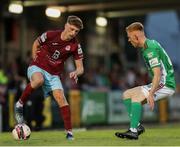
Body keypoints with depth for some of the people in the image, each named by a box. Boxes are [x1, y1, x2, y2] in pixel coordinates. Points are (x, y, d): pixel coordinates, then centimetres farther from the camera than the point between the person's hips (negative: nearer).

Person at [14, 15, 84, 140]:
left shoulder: (75, 46, -8)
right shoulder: (50, 35, -13)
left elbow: (80, 68, -6)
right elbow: (36, 44, 9)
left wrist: (76, 73, -28)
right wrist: (35, 59, 2)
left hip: (54, 74, 2)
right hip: (37, 68, -2)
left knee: (60, 97, -16)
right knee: (39, 80, -38)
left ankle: (69, 132, -11)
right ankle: (20, 105, -17)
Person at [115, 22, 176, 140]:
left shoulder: (150, 49, -20)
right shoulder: (150, 44, 12)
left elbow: (158, 74, -27)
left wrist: (150, 94, -33)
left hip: (166, 85, -10)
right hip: (159, 83, 10)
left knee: (136, 97, -26)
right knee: (126, 95, 8)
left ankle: (133, 132, -25)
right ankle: (137, 126, 6)